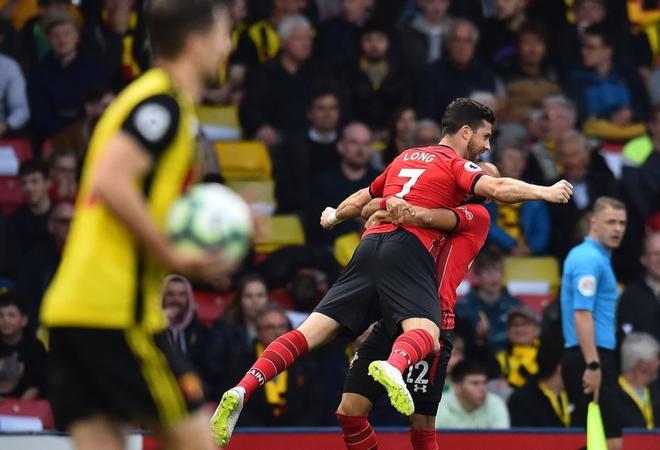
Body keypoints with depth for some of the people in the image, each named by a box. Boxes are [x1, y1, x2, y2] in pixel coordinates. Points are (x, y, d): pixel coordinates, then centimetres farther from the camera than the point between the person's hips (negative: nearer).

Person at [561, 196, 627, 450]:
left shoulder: (582, 255, 19)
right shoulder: (590, 259, -13)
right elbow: (582, 315, -21)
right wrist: (593, 365, -26)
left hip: (589, 358, 11)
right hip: (591, 356, -11)